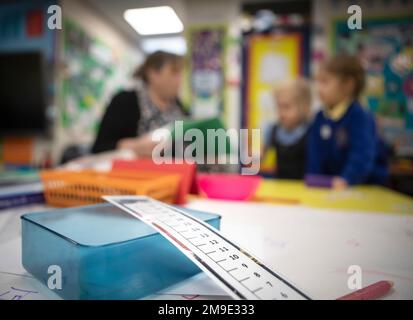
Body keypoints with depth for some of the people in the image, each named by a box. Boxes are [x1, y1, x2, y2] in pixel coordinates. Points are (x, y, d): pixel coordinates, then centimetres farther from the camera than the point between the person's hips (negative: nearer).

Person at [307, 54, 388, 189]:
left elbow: (362, 156, -26)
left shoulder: (361, 117, -15)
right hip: (331, 185, 4)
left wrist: (346, 179, -39)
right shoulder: (320, 118, 4)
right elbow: (315, 155, 5)